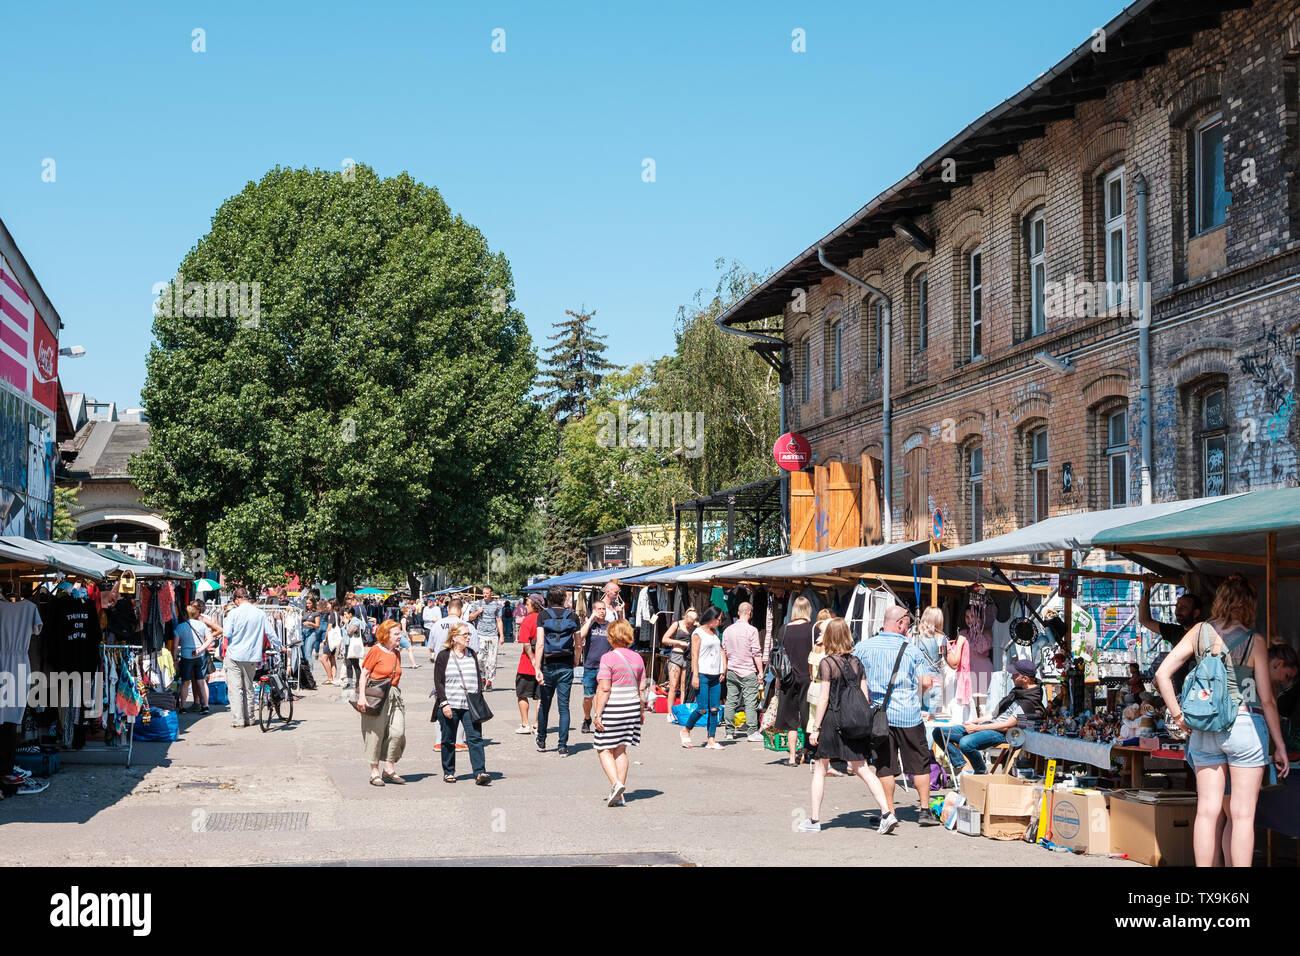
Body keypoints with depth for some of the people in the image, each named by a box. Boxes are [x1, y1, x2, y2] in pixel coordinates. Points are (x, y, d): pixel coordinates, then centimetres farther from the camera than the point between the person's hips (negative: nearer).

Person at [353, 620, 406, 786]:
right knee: (376, 733, 0)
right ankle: (374, 772, 11)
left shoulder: (396, 654, 14)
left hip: (393, 696, 6)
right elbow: (364, 674, -8)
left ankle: (389, 769, 8)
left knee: (398, 731, -5)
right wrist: (361, 696, -15)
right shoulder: (376, 650, -6)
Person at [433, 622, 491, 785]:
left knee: (475, 738, -9)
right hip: (450, 706, -2)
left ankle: (480, 773, -14)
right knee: (448, 740, 6)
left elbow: (479, 678, 15)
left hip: (470, 705, 3)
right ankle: (448, 772, 20)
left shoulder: (472, 655, 13)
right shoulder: (443, 656, 1)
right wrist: (444, 703, -11)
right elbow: (438, 682, -2)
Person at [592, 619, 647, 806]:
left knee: (604, 750, 5)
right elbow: (642, 689, 9)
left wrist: (598, 713, -12)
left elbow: (604, 689, -16)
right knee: (621, 750, 12)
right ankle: (619, 796, 12)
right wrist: (642, 711, 19)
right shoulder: (637, 658, 6)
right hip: (632, 707, 6)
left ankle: (616, 783, -15)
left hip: (612, 709, -6)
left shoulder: (608, 658, -12)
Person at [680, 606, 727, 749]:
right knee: (702, 709, -9)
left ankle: (712, 740, 3)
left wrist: (724, 669, 12)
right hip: (702, 675, -7)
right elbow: (694, 655, -9)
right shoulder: (698, 633, -3)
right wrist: (695, 676, -15)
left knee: (714, 709, 1)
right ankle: (686, 730, 13)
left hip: (715, 676, 7)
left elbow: (721, 650, 23)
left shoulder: (715, 632, 19)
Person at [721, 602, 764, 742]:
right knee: (751, 701, -2)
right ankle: (752, 732, -3)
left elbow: (723, 652, 13)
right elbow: (756, 653, -10)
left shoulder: (727, 630, 7)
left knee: (731, 701, 8)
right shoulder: (751, 630, -9)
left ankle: (730, 730, 11)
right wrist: (760, 671, -5)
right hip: (748, 672, -5)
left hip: (731, 671, 5)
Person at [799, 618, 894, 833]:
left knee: (820, 770, 8)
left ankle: (815, 820, 11)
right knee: (861, 769, 7)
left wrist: (815, 728, -7)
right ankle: (886, 813, -5)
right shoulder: (856, 662, 6)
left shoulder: (827, 663, -10)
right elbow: (865, 696, 7)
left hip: (832, 719, -5)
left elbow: (823, 698, -12)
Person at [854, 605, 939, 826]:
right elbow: (926, 683, -3)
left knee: (884, 766, 7)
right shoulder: (911, 650, -1)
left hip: (878, 714, 1)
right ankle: (925, 810, 11)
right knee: (920, 763, 11)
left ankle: (889, 813, 8)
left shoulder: (863, 647, 1)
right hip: (908, 714, -1)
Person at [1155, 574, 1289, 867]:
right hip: (1245, 725, -4)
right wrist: (1279, 745, 1)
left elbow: (1162, 673, -3)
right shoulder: (1254, 641, -7)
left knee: (1207, 811, 8)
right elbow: (1267, 699, -6)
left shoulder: (1199, 632, 2)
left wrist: (1178, 716, 3)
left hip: (1204, 730, 4)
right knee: (1242, 815, 2)